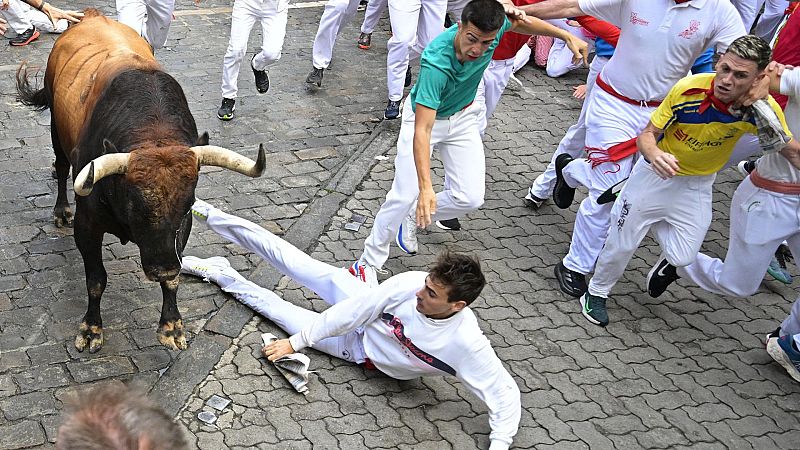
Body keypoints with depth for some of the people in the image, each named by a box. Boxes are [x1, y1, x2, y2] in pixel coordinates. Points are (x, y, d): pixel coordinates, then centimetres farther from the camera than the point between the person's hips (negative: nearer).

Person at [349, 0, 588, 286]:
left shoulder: (494, 26, -27)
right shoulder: (436, 63, -42)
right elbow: (422, 130, -45)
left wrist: (567, 36, -1)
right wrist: (426, 187, -53)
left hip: (463, 116, 5)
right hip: (425, 115, -5)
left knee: (470, 197, -6)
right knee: (405, 195, -15)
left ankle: (415, 218, 21)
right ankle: (368, 264, 4)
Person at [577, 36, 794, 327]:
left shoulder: (764, 109, -26)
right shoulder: (688, 89, -29)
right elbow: (647, 134, -20)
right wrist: (653, 154, -43)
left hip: (698, 185, 2)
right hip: (657, 171, -1)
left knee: (681, 258, -3)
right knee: (622, 242, 7)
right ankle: (597, 293, 35)